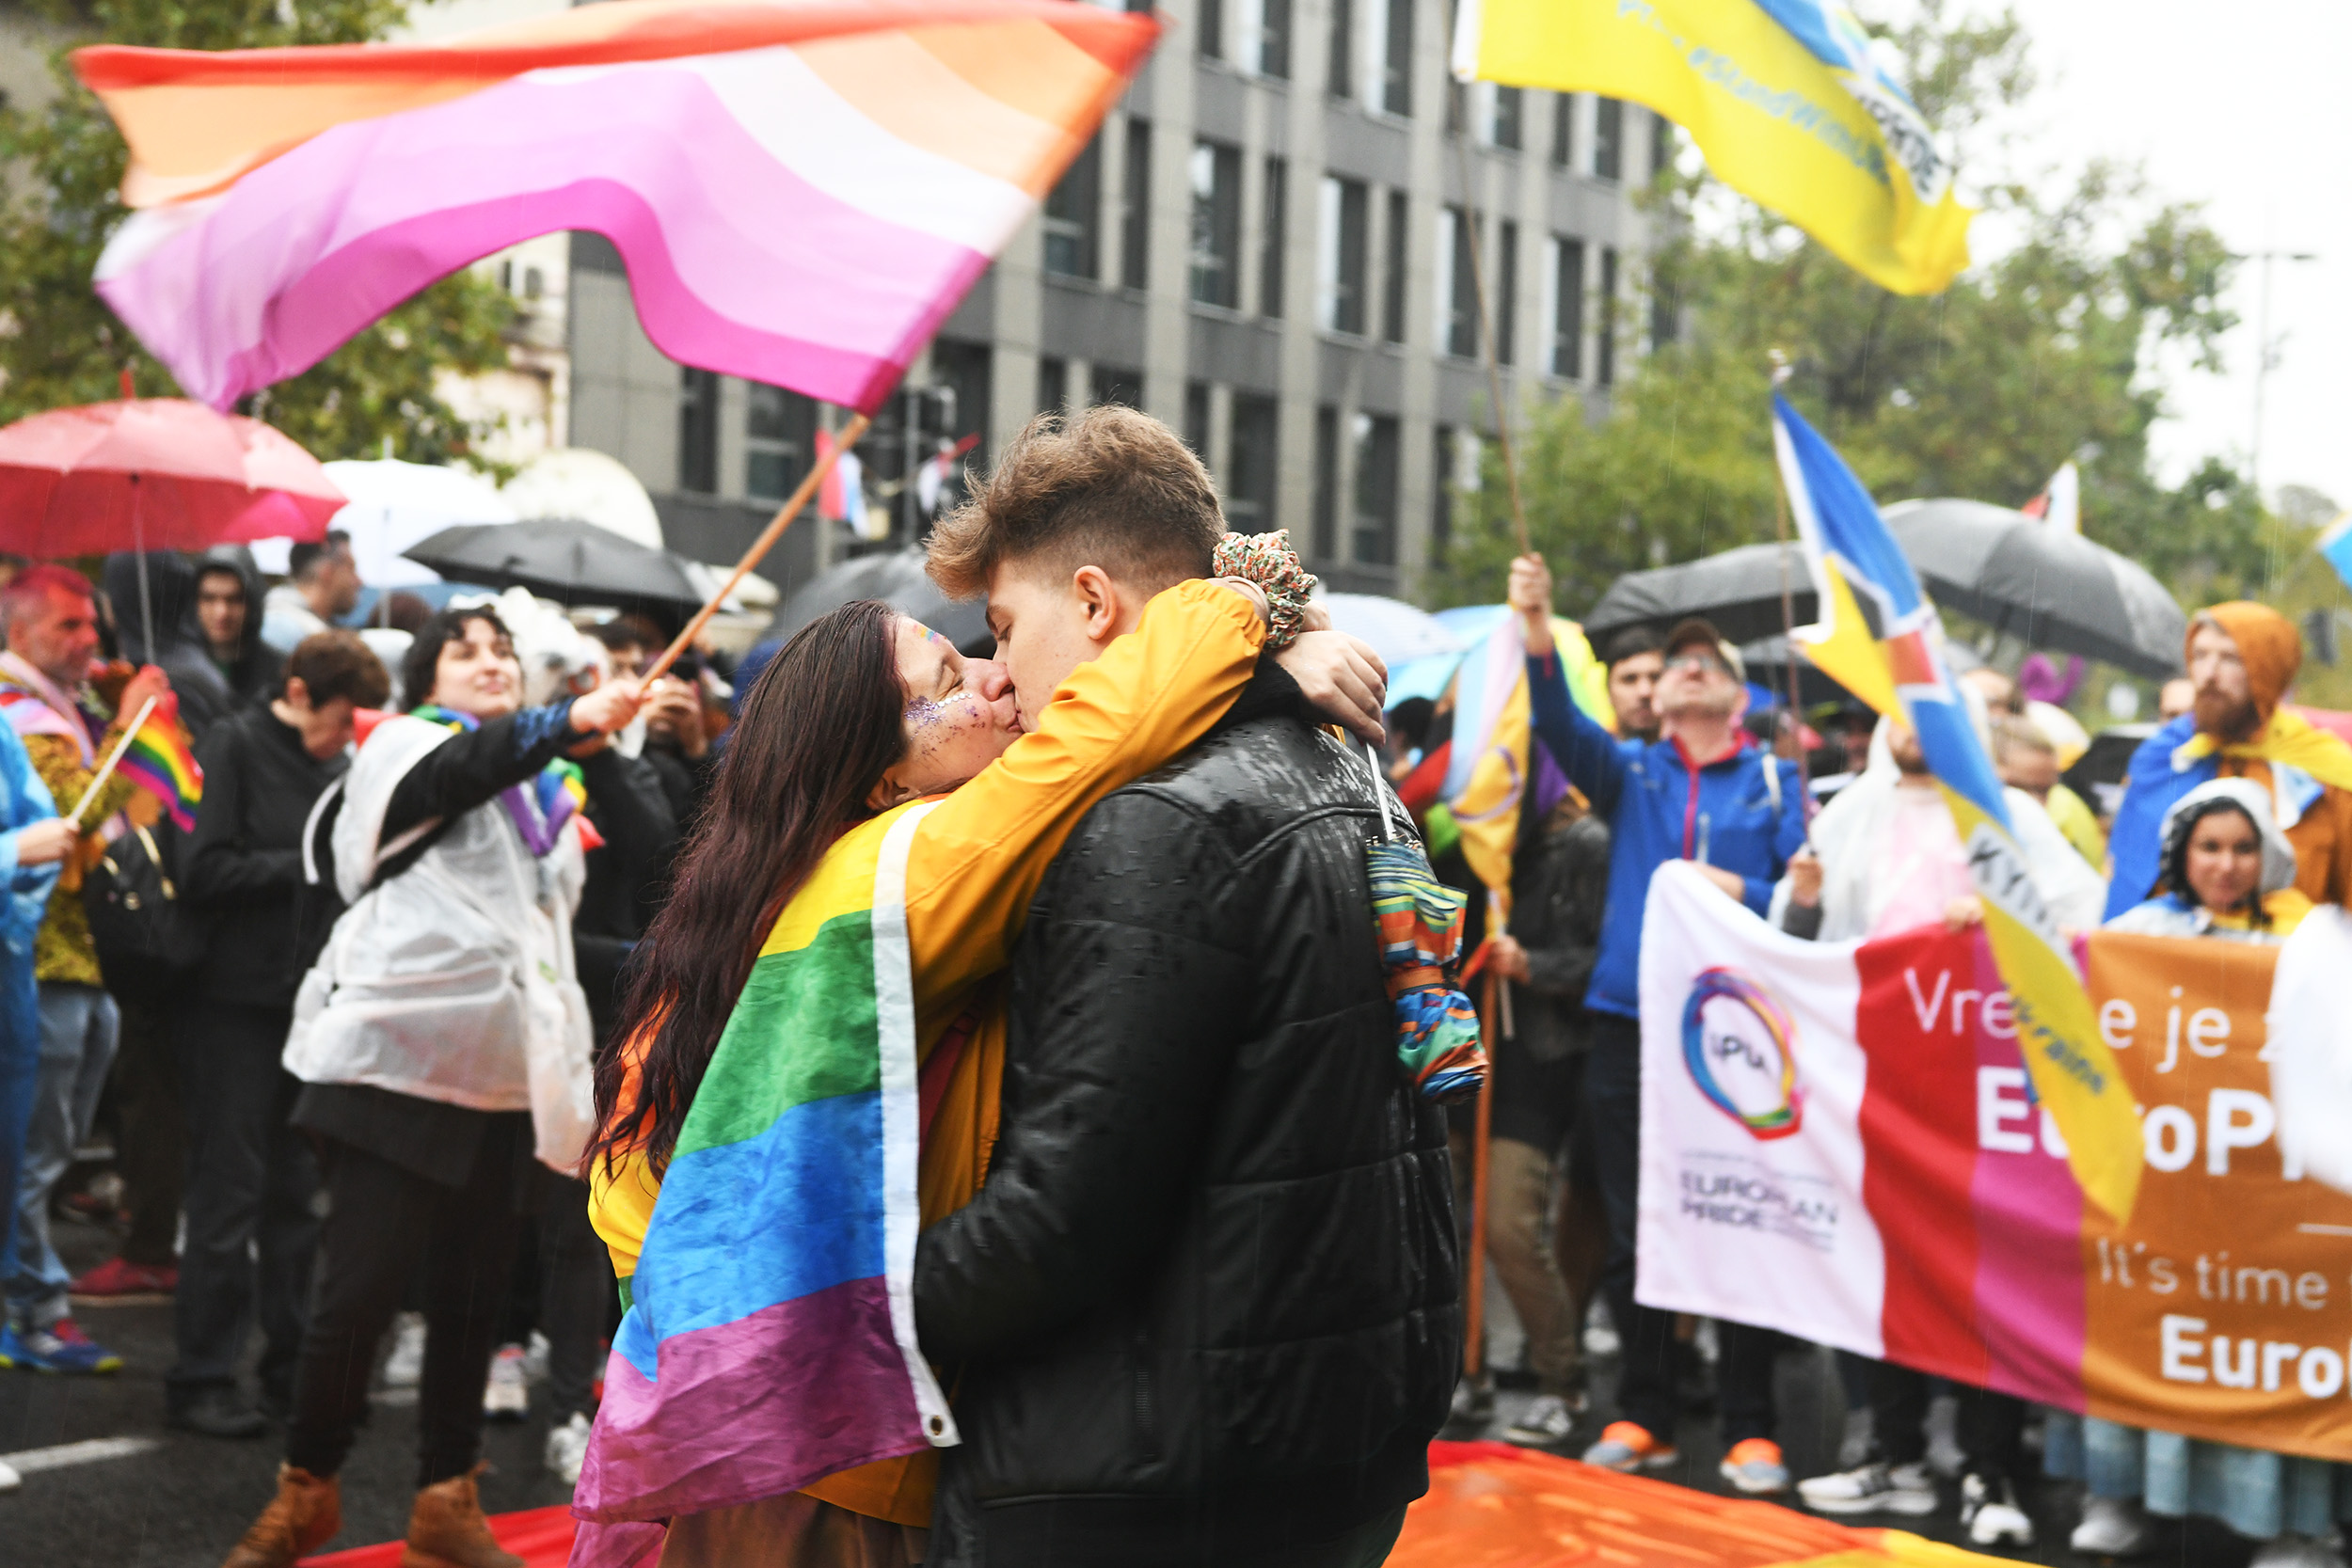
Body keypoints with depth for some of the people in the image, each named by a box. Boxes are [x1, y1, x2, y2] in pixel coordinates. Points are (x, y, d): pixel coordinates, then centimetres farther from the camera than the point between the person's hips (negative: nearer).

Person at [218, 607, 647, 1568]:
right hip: (400, 1060, -6)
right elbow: (463, 769, -25)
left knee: (472, 1298, 8)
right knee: (359, 1288, -6)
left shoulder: (545, 790, 20)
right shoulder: (408, 748, 0)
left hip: (506, 1077, 6)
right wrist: (568, 723, -41)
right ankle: (307, 1488, 13)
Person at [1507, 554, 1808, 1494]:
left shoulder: (1775, 781, 10)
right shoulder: (1628, 772, 13)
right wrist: (1539, 637, -21)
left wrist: (1741, 892, -15)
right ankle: (1646, 1415, 16)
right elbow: (1562, 728, -6)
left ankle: (1749, 1426, 6)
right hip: (1630, 1026, 2)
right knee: (1632, 1232, 5)